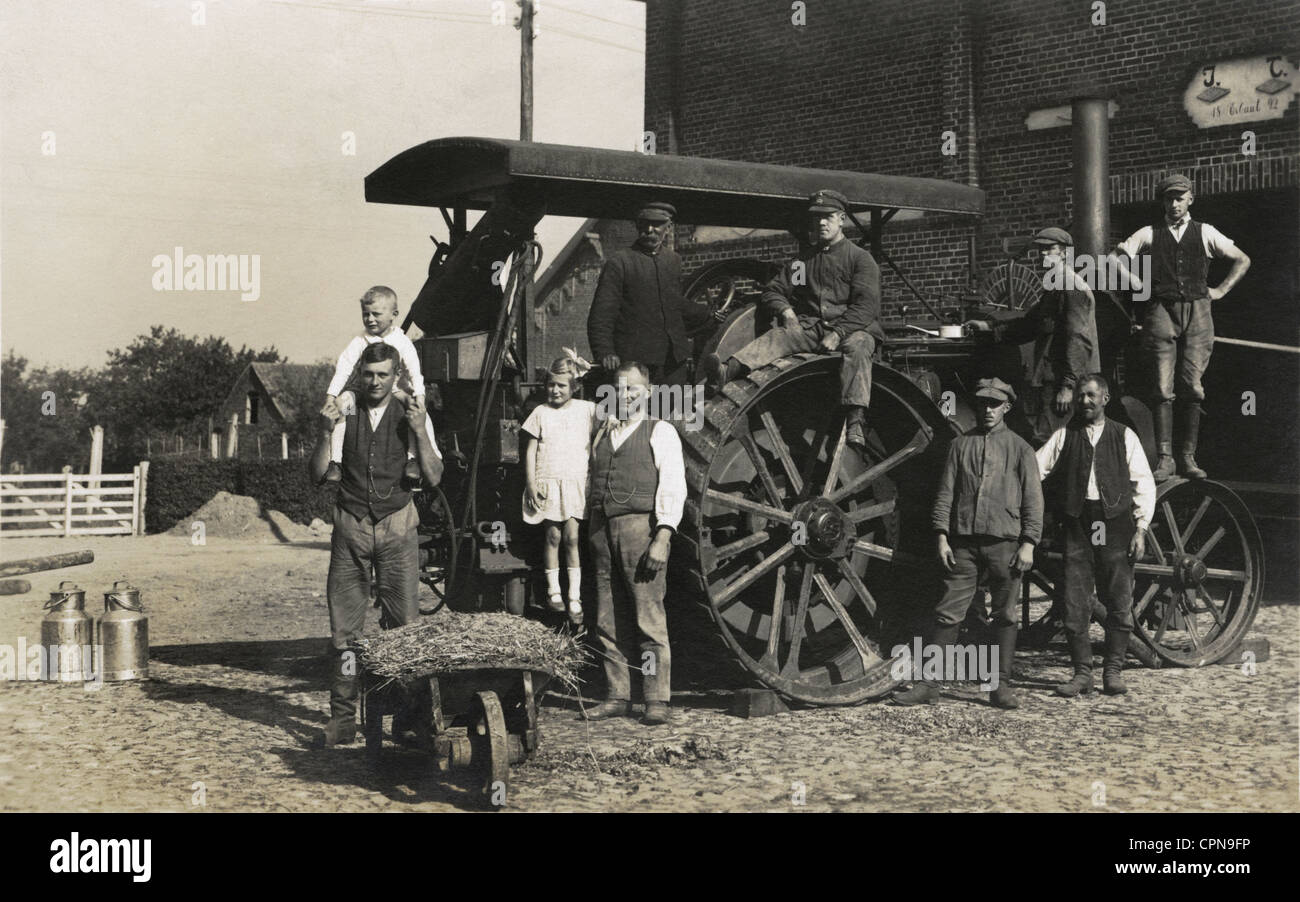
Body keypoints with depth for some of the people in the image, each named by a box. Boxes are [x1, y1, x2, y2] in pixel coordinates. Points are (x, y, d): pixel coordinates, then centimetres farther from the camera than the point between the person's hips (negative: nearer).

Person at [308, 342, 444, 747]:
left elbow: (433, 477, -3)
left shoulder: (411, 415, 3)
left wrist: (420, 432, -15)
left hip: (396, 526, -1)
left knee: (403, 622, -2)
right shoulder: (344, 414, 5)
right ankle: (342, 718, 5)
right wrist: (325, 433, -13)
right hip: (350, 526, 1)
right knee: (344, 626, 0)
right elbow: (318, 472, 3)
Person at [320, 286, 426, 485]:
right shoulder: (359, 342, 3)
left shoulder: (402, 342, -1)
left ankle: (412, 458, -28)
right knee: (341, 401, -25)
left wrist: (419, 396, -27)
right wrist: (330, 397, -16)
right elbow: (343, 370, -4)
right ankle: (334, 461, -23)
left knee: (412, 404, -32)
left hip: (395, 393, -2)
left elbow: (415, 371, -11)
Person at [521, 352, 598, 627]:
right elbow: (530, 451, 5)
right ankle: (553, 591, 16)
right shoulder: (541, 413, 5)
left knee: (572, 537, -6)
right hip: (548, 483, 0)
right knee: (553, 536, 3)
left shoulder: (587, 410, 5)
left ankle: (575, 599, -3)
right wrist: (531, 484, -2)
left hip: (576, 483, 0)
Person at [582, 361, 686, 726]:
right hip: (603, 529, 5)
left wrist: (663, 538, -15)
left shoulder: (660, 432, 4)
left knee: (649, 620, -7)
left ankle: (657, 701, -5)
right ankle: (617, 697, 11)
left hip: (641, 525, -5)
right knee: (608, 622, 5)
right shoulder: (602, 433, 21)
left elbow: (673, 487, -4)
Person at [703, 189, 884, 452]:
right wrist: (785, 310, -2)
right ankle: (727, 371, -52)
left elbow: (866, 305, -6)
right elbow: (773, 291, 23)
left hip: (851, 327, -3)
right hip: (809, 327, 4)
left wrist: (838, 333, -19)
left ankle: (855, 421, -51)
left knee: (857, 346, -38)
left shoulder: (859, 258, 6)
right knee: (775, 338, -25)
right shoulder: (803, 260, 22)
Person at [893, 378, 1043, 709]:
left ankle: (1001, 686, 12)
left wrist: (1028, 543, -3)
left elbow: (1033, 499, 5)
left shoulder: (1019, 448, 7)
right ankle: (928, 685, 1)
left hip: (1005, 543, -1)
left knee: (1006, 617, 4)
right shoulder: (960, 444, 11)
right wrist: (941, 536, 1)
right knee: (947, 613, -1)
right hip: (963, 543, 1)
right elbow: (946, 492, 10)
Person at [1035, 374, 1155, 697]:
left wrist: (1141, 528, -1)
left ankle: (1113, 671, 8)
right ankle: (1082, 673, 5)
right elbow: (1034, 470, 10)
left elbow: (1144, 484, 7)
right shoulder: (1064, 435, 11)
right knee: (1076, 603, -2)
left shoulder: (1124, 436, 9)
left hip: (1115, 524, -1)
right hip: (1077, 525, 1)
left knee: (1119, 603, -1)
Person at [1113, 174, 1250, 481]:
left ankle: (1188, 457, 0)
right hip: (1162, 312, -1)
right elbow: (1117, 258, 12)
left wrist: (1221, 290, 10)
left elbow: (1242, 261, 19)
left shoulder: (1205, 233, 13)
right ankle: (1165, 457, -8)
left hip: (1197, 312, 1)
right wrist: (1139, 284, 5)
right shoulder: (1149, 234, 11)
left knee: (1192, 388, -5)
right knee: (1163, 389, -8)